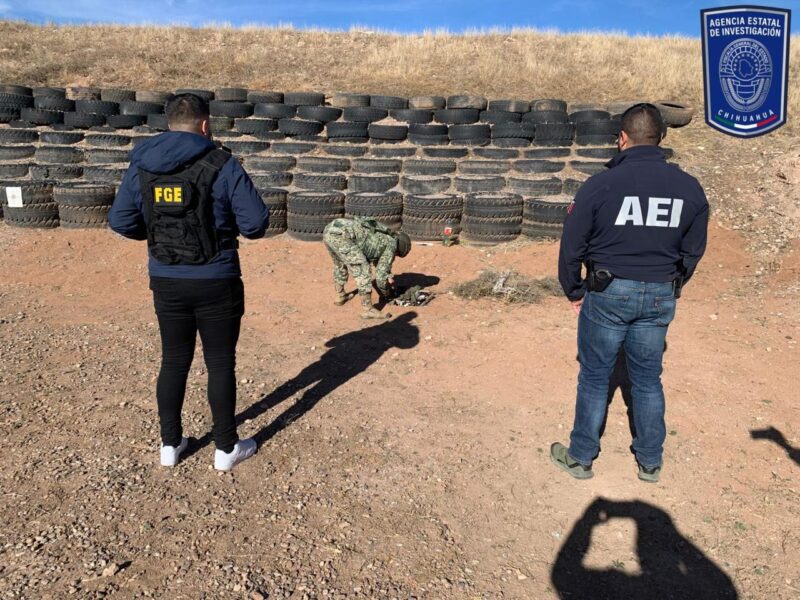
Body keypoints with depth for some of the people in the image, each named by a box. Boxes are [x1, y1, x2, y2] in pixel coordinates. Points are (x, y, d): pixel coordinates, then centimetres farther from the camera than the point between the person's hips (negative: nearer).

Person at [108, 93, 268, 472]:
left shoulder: (142, 166, 2)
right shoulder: (222, 165, -11)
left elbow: (121, 222, 4)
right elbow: (256, 223, -14)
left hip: (166, 282, 4)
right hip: (216, 283, -4)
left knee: (174, 361, 18)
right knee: (220, 364, 9)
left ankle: (170, 444, 30)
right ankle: (226, 449, 21)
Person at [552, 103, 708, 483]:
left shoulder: (600, 185, -13)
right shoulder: (690, 188, -1)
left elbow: (572, 247, -8)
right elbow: (693, 250, 9)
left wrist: (574, 292, 6)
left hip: (608, 294, -3)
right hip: (660, 297, 4)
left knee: (594, 378, 11)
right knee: (648, 379, 17)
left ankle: (580, 457, 25)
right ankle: (650, 463, 31)